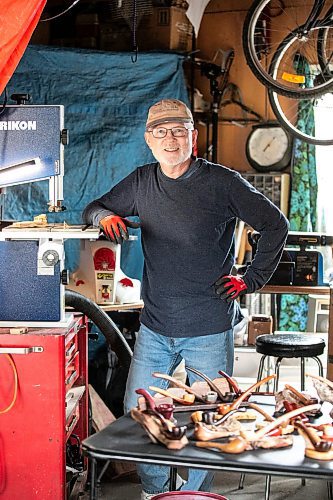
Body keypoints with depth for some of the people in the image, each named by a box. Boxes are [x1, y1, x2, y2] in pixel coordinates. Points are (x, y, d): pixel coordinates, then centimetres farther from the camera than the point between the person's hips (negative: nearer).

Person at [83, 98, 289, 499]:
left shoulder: (223, 182, -6)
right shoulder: (142, 182, 6)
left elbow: (275, 226, 2)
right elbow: (92, 210, 15)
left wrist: (251, 279, -1)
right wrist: (105, 216, -8)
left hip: (210, 330, -3)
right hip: (154, 329, 4)